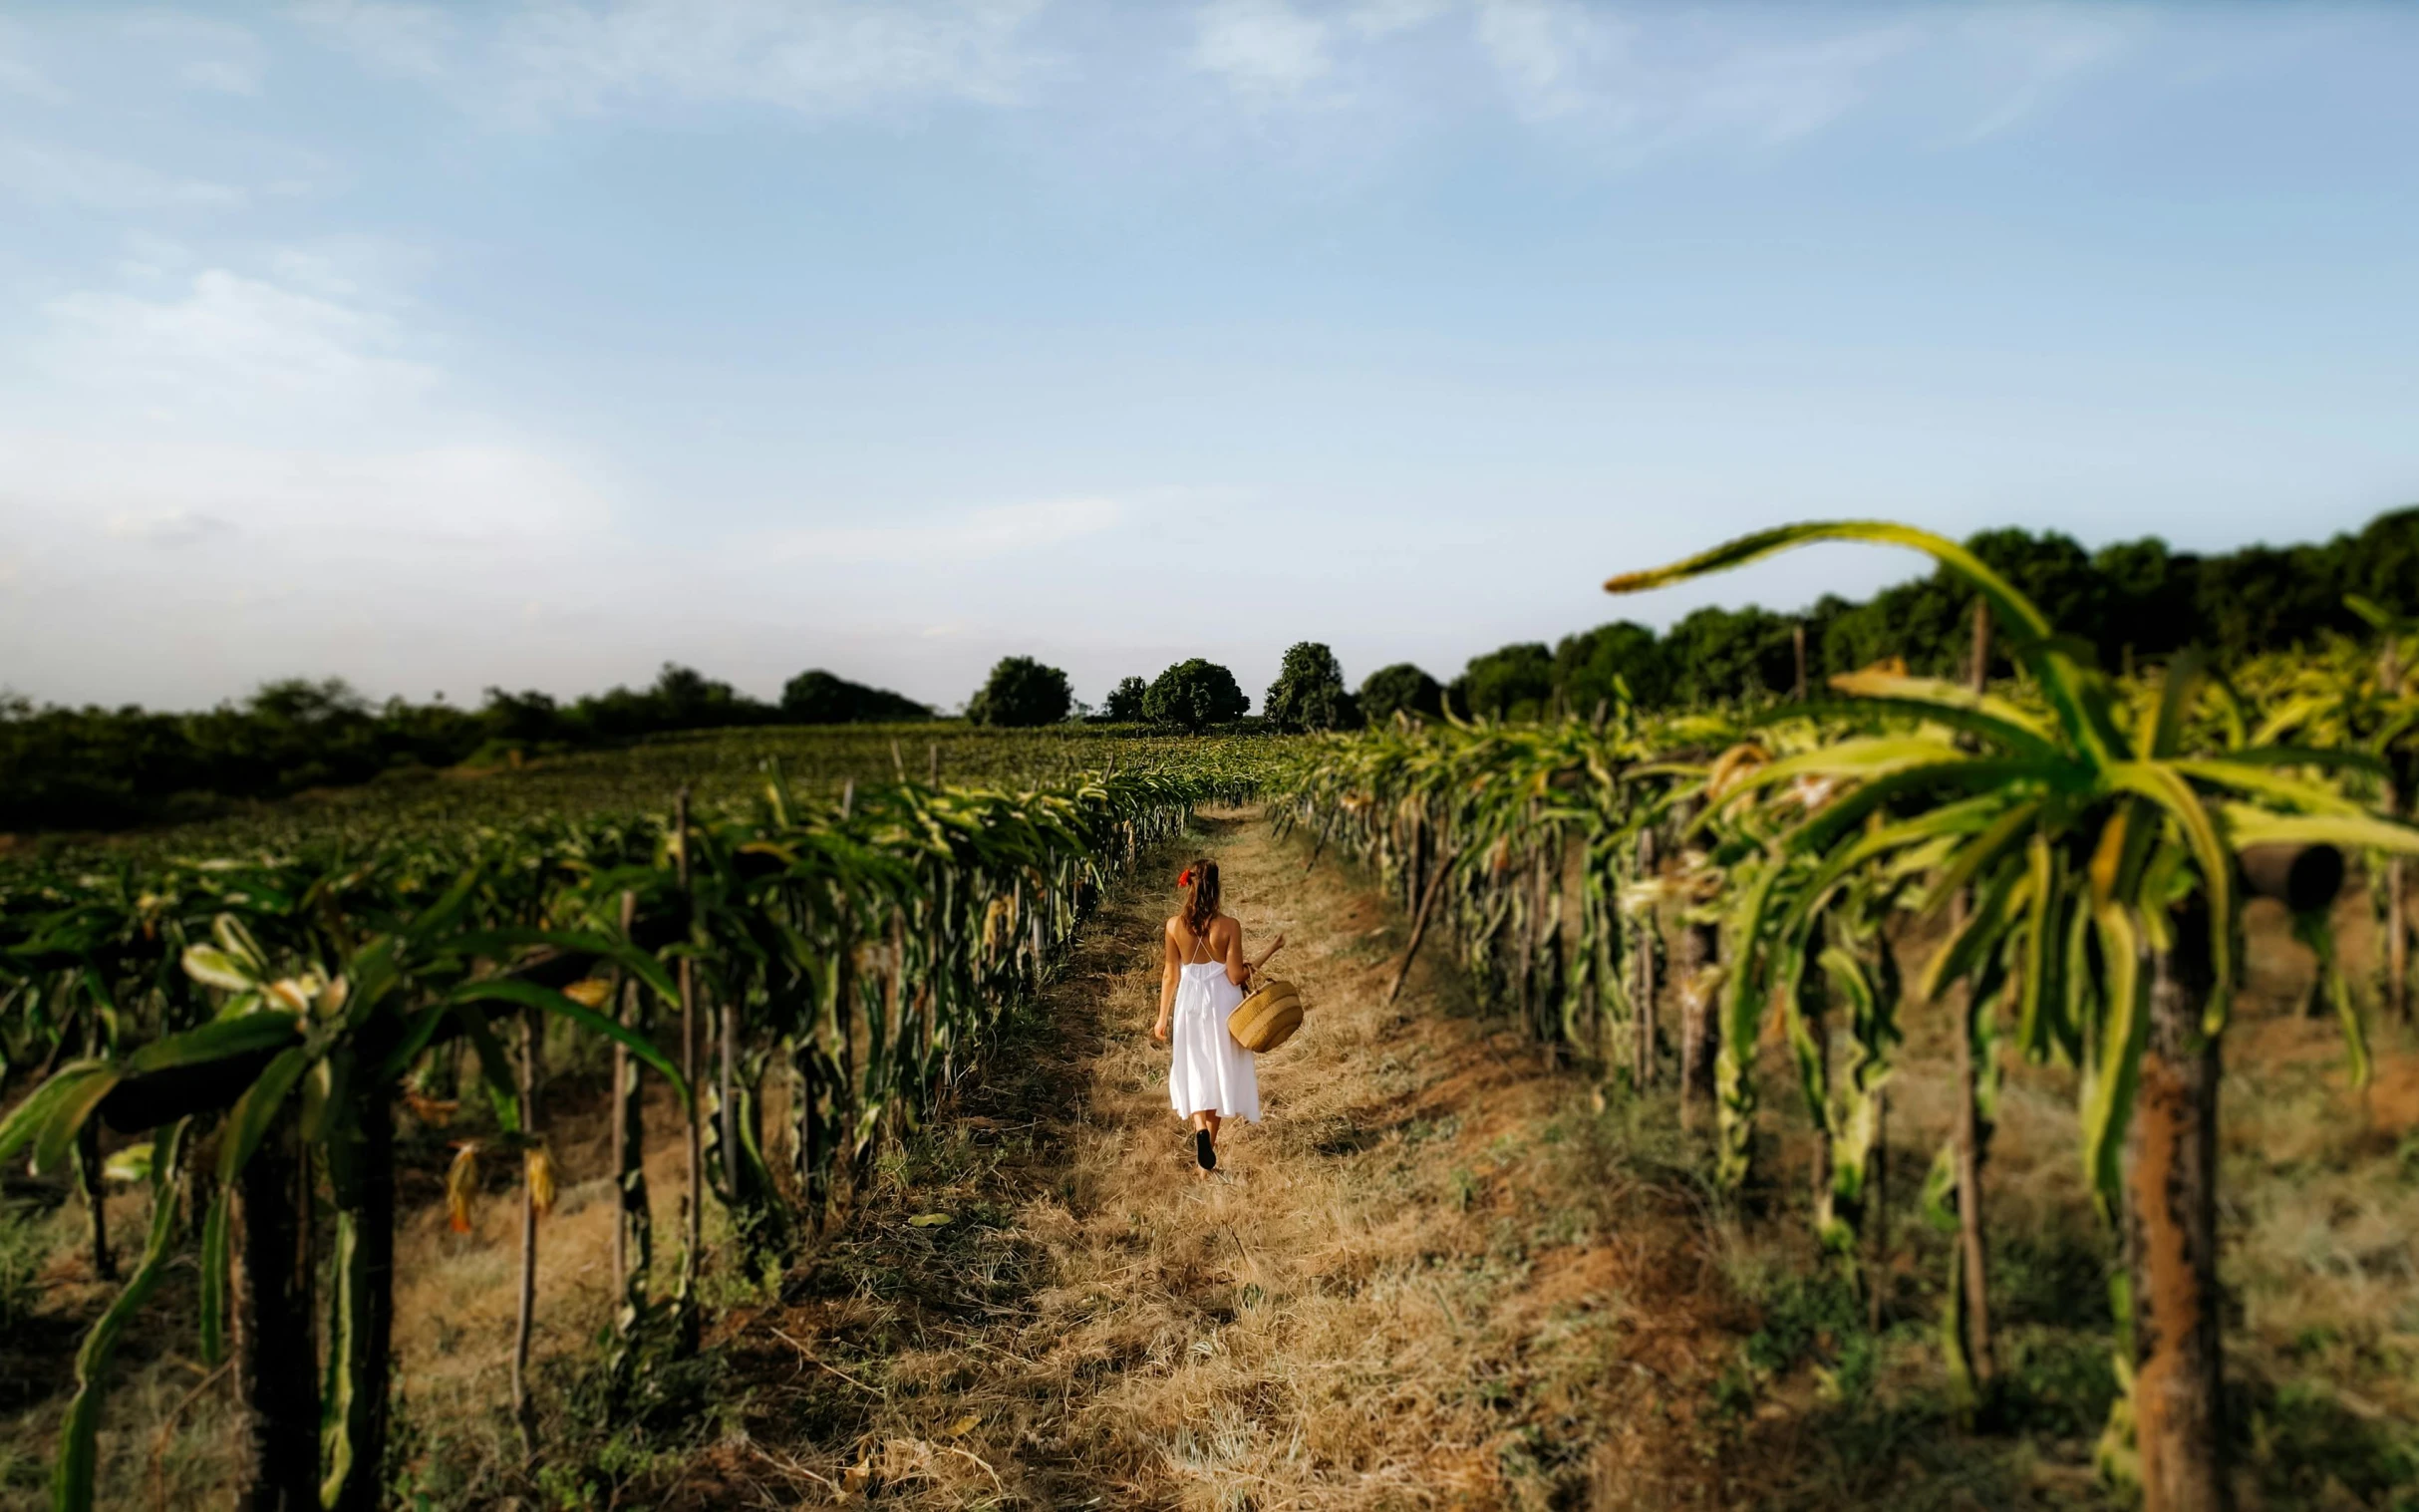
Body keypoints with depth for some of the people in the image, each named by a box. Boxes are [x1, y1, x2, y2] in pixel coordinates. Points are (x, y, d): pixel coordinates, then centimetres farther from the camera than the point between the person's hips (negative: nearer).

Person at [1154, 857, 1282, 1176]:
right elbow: (1236, 976, -13)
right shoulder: (1229, 925, -15)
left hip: (1189, 1005, 1)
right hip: (1222, 1004, -1)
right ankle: (1209, 1145, 23)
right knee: (1219, 1073, 15)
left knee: (1194, 1075, 11)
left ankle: (1200, 1130, -14)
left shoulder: (1174, 926, -8)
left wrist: (1162, 1018, 9)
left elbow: (1169, 975, -2)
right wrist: (1268, 952, -1)